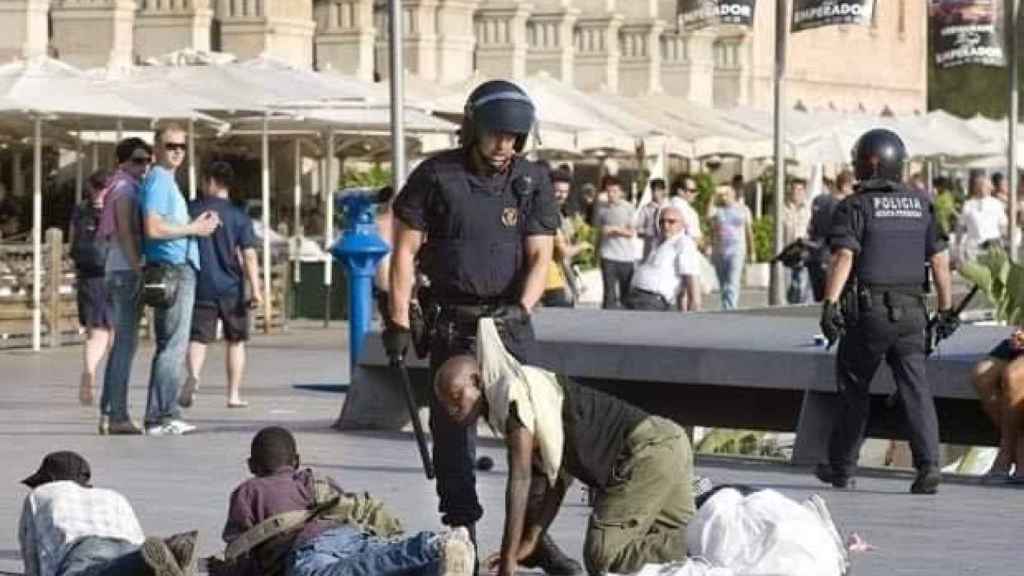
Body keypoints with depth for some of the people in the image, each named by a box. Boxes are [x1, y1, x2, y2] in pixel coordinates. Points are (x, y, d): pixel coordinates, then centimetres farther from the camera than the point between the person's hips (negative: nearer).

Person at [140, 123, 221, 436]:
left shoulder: (167, 181, 20)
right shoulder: (158, 181, -12)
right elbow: (153, 229, -23)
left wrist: (197, 224, 12)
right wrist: (194, 229, -13)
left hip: (181, 268, 11)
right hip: (172, 268, -11)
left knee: (171, 345, 13)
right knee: (173, 345, -11)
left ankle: (166, 414, 16)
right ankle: (160, 417, -11)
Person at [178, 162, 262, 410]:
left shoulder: (192, 211, 1)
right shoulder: (238, 217, -2)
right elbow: (249, 255, -10)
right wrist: (255, 289, -11)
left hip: (202, 287, 0)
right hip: (231, 288, 0)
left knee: (198, 338, -2)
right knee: (236, 341, 14)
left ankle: (193, 375, -31)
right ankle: (234, 394, 14)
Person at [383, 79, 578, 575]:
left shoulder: (533, 181, 2)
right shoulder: (436, 175, -4)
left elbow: (540, 256, -1)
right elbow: (405, 250, -2)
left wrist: (521, 307, -18)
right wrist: (399, 322, -7)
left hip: (509, 319, 1)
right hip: (452, 324, -1)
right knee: (453, 432, 1)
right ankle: (460, 534, 8)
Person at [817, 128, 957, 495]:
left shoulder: (855, 206, -5)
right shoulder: (920, 204, 11)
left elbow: (844, 257, -18)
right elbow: (940, 260, 12)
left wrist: (830, 303, -24)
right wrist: (946, 309, 18)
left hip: (868, 308, -4)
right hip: (910, 311, 4)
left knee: (854, 388, 9)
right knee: (915, 388, 0)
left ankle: (841, 467, 19)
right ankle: (928, 465, -15)